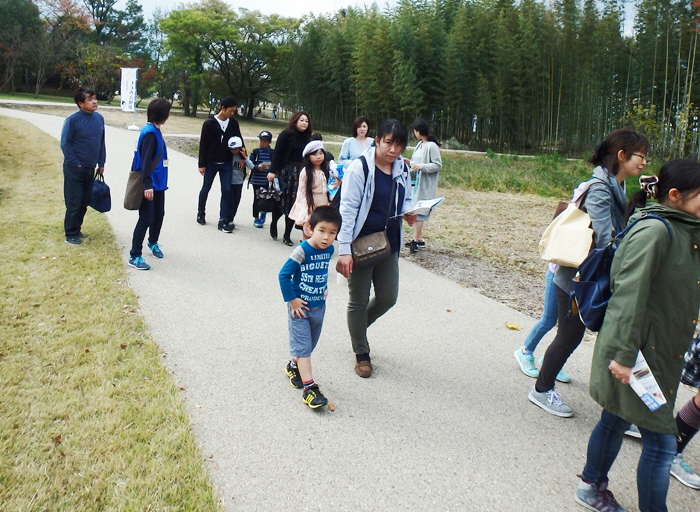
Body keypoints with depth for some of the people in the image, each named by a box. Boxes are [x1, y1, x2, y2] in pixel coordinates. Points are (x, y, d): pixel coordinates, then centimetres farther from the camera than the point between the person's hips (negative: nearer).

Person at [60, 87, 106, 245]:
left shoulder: (99, 118, 2)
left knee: (85, 201, 14)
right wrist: (75, 164, -13)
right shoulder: (73, 119, -15)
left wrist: (101, 163, 9)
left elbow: (101, 142, 9)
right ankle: (71, 234, 12)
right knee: (74, 202, 1)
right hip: (74, 168, -6)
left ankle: (77, 229, 29)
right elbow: (65, 144, -12)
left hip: (90, 168, 6)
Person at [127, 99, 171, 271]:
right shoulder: (149, 132, -17)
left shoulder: (155, 131, 11)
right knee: (146, 218, -6)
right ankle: (134, 256, 0)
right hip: (149, 185, -9)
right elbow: (145, 160, -23)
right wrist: (147, 185, -29)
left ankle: (153, 243, 41)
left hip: (158, 183, 9)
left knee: (158, 215, 19)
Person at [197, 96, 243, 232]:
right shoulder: (209, 123, -9)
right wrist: (201, 164, -9)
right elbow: (203, 145, -8)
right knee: (206, 189, 11)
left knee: (226, 190, -4)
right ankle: (201, 213, 32)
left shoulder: (233, 123, 1)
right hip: (211, 163, -2)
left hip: (226, 163, 3)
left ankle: (223, 221, -1)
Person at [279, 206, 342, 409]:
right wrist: (291, 300, -18)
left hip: (319, 307, 6)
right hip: (300, 307, -6)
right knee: (303, 346, -3)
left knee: (309, 344, 20)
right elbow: (284, 275, -20)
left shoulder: (329, 250, -4)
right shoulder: (302, 251, -24)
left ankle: (294, 366, 44)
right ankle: (309, 387, -1)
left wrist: (324, 288, 10)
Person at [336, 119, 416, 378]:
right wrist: (344, 250, -22)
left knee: (388, 298, 11)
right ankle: (361, 354, 26)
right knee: (359, 301, 8)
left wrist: (409, 212, -7)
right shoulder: (360, 168, -15)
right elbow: (348, 209, -17)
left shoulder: (402, 169, 3)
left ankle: (359, 326, 42)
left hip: (389, 245, 6)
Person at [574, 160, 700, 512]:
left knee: (617, 419, 21)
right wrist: (624, 353, -27)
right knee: (661, 441, -1)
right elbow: (629, 294, -25)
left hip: (659, 352, 9)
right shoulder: (653, 231, -20)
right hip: (637, 352, -9)